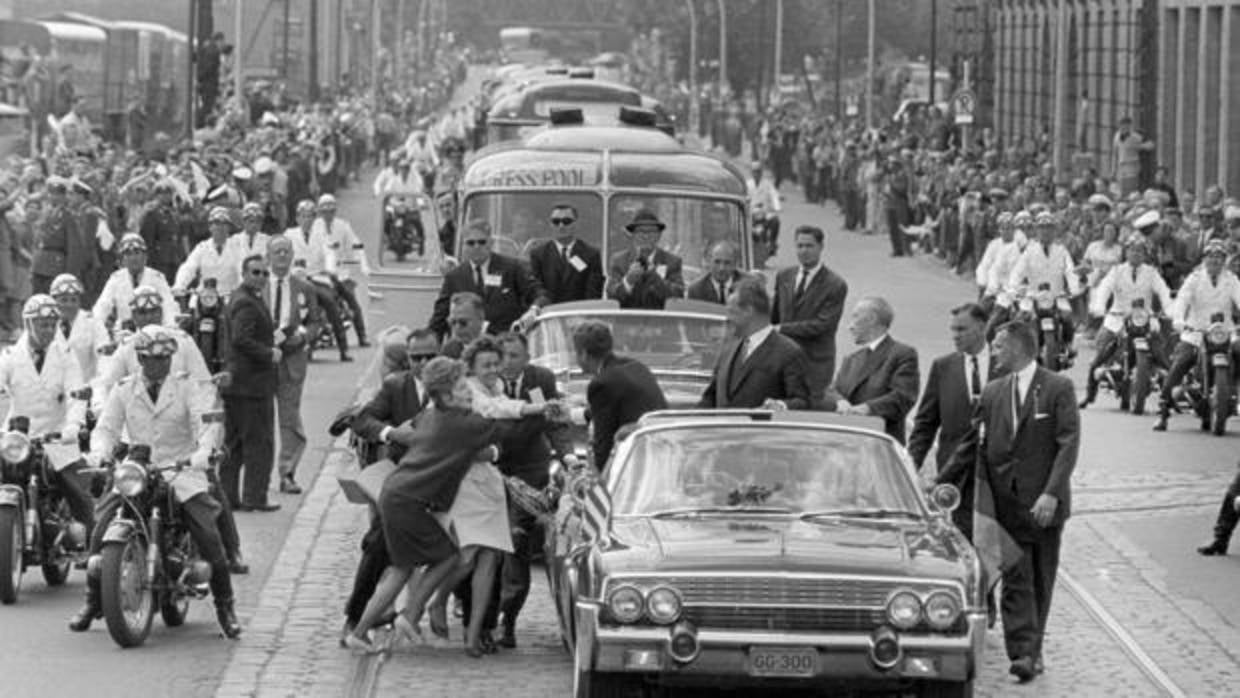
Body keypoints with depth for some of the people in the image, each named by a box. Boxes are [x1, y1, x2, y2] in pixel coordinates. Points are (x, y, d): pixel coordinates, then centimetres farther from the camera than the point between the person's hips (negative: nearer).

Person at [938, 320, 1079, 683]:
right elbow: (973, 445, 16)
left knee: (1040, 580, 6)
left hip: (1044, 502, -2)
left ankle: (1031, 650, 17)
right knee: (1016, 577, -8)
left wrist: (1052, 493, -20)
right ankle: (1023, 652, -14)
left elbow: (1068, 444, -9)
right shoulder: (993, 393, 12)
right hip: (1007, 500, 3)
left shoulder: (1058, 388, -2)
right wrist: (940, 483, 9)